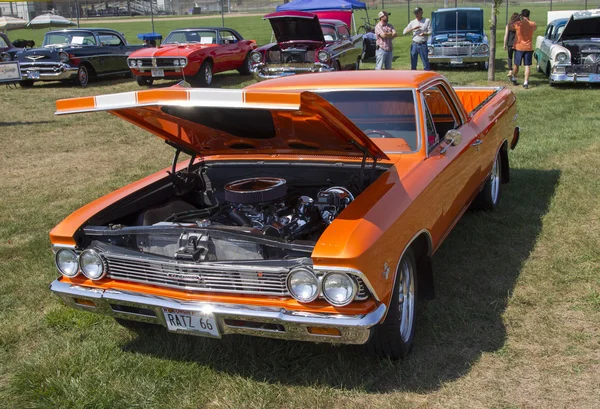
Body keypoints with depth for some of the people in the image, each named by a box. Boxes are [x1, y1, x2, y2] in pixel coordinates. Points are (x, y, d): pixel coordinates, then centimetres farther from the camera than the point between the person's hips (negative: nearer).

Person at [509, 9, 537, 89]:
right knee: (527, 65, 2)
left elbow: (509, 27, 5)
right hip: (529, 48, 1)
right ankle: (526, 82, -4)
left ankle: (514, 79, 33)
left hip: (519, 47, -1)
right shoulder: (532, 24, -5)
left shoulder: (517, 24, -11)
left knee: (516, 64, 16)